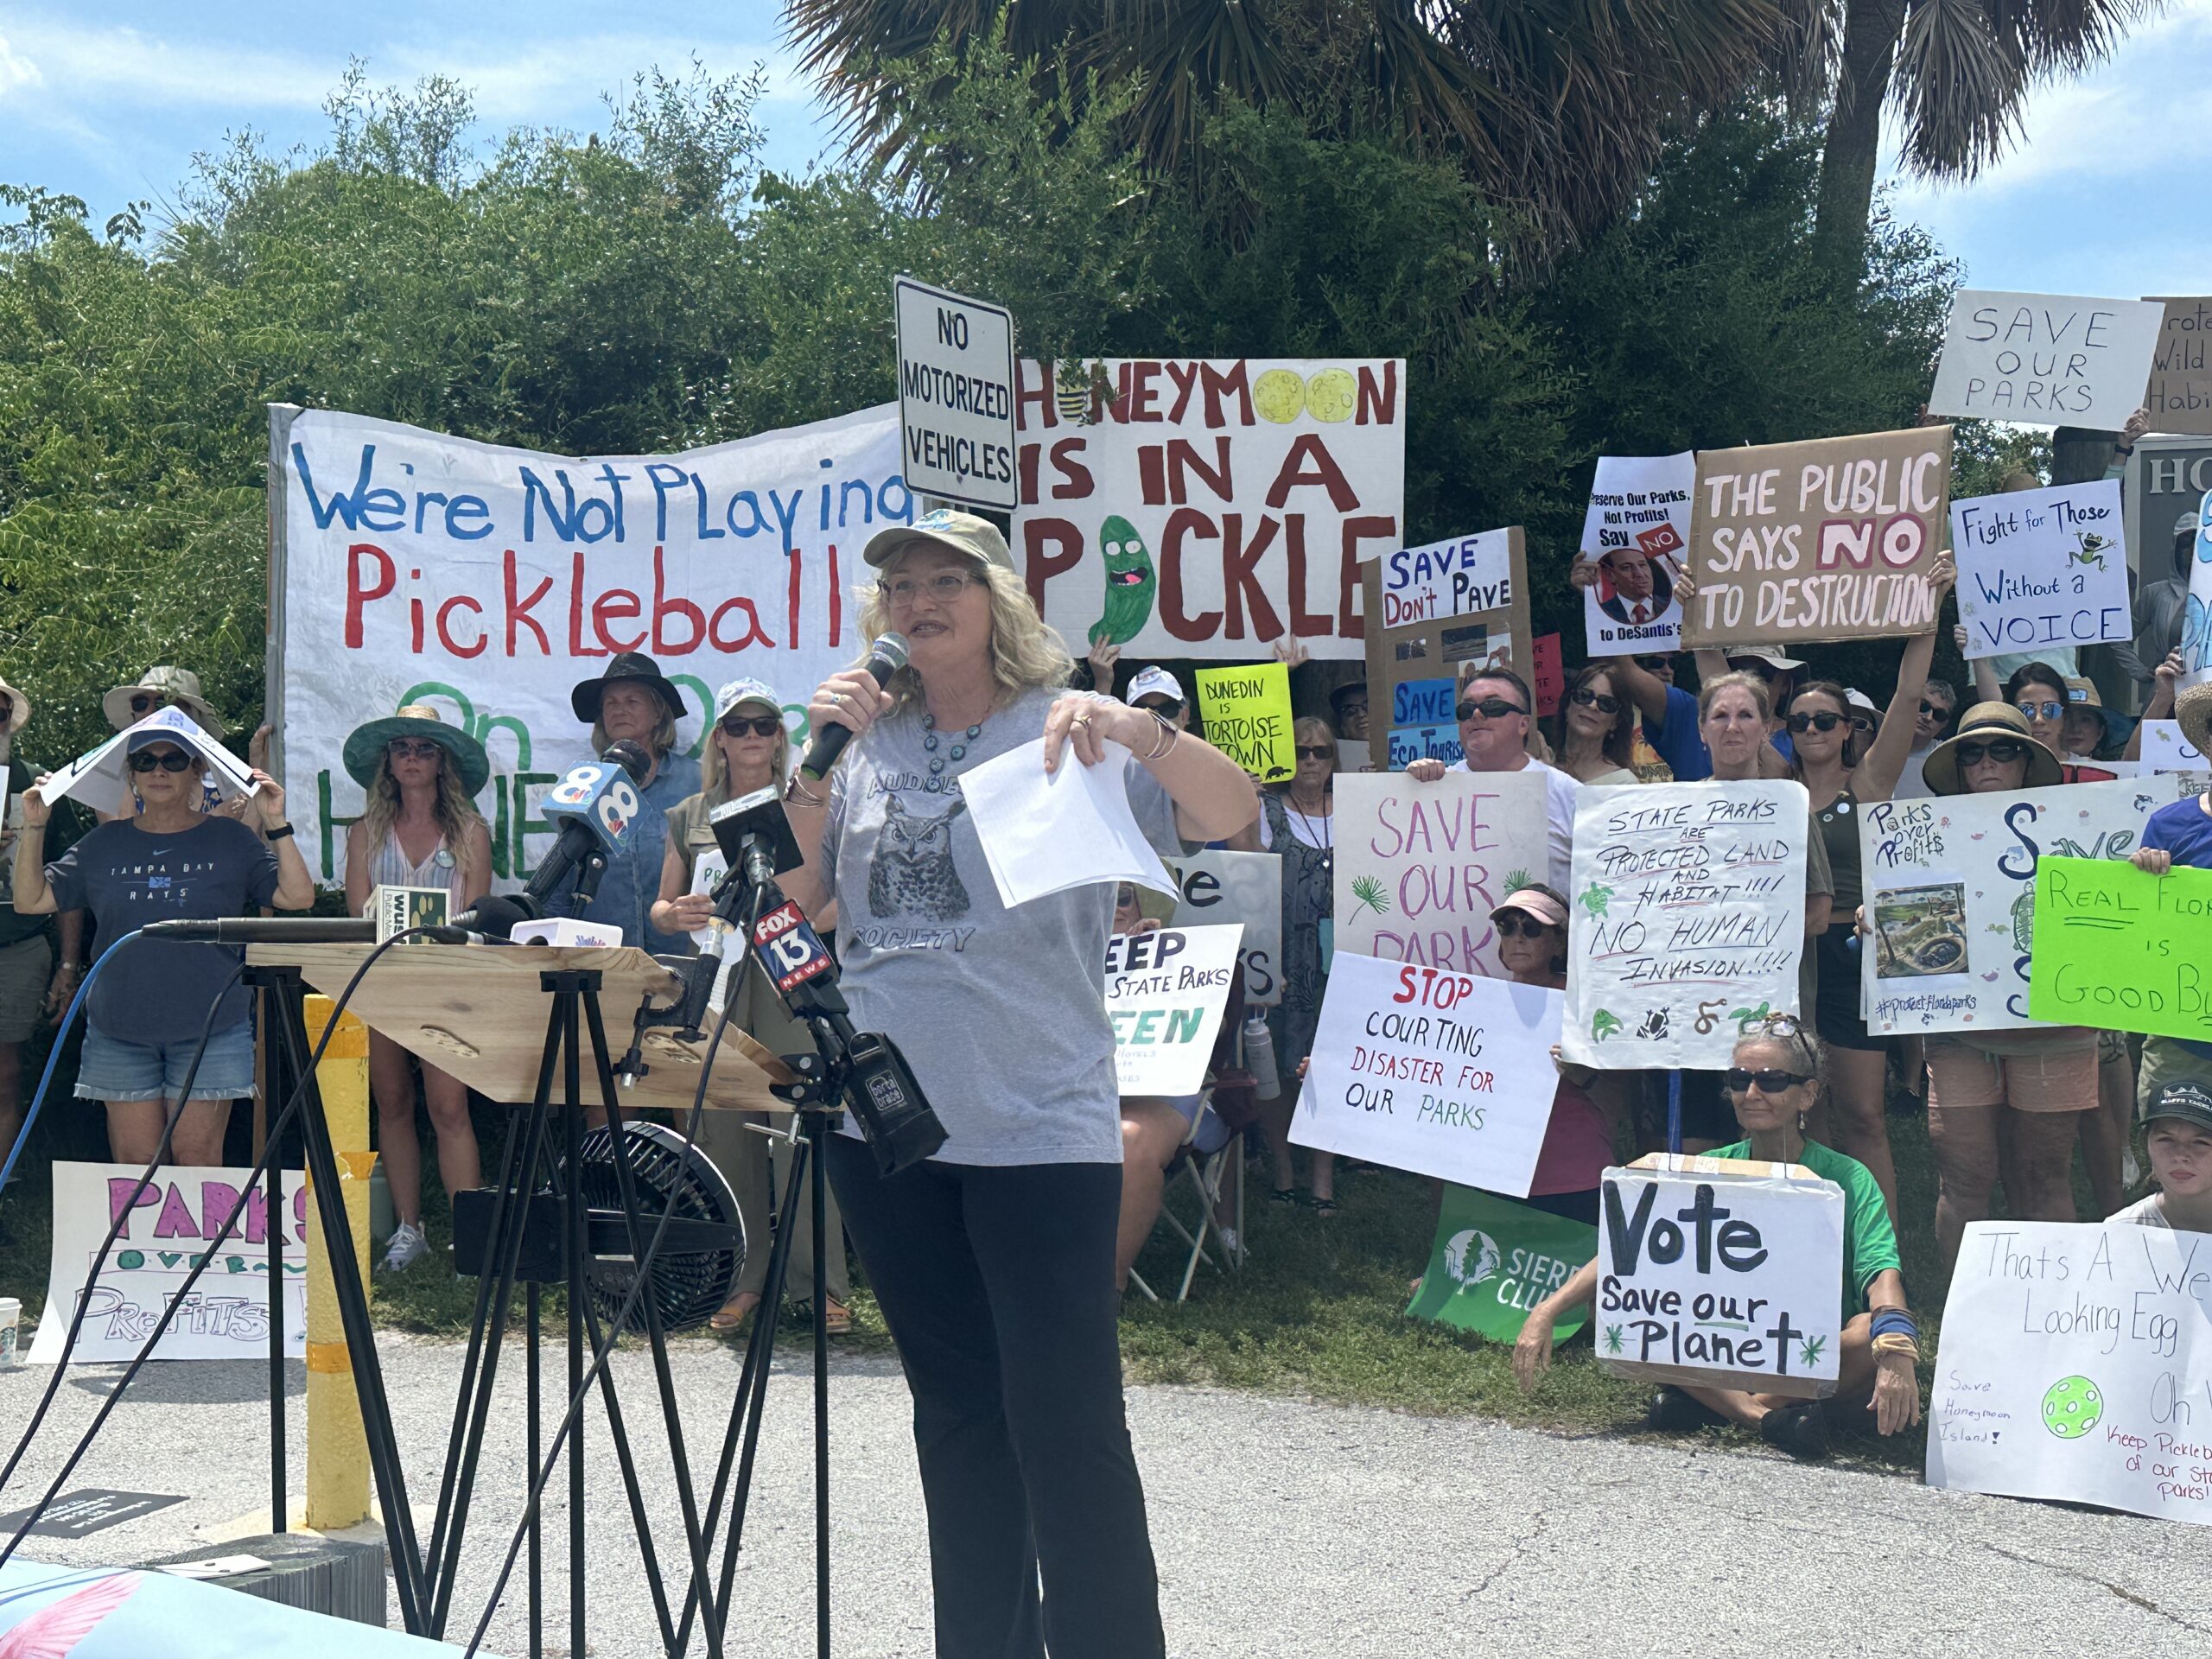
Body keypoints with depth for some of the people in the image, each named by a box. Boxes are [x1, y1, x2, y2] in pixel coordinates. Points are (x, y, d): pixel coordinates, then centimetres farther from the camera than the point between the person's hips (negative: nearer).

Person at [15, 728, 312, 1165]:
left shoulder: (230, 840, 6)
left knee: (197, 1158, -4)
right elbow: (31, 900, 12)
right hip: (120, 1032, 2)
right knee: (133, 1162, 1)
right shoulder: (104, 844, 12)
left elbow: (297, 897, -3)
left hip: (209, 1030, -2)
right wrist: (34, 828, 3)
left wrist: (277, 826, -10)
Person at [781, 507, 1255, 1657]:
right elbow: (801, 897, 8)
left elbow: (1231, 814, -14)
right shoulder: (869, 743, 12)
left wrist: (1136, 727, -31)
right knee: (956, 1410, 16)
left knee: (1065, 1422, -7)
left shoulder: (1064, 730, -2)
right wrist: (816, 757, -4)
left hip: (1038, 1123, -5)